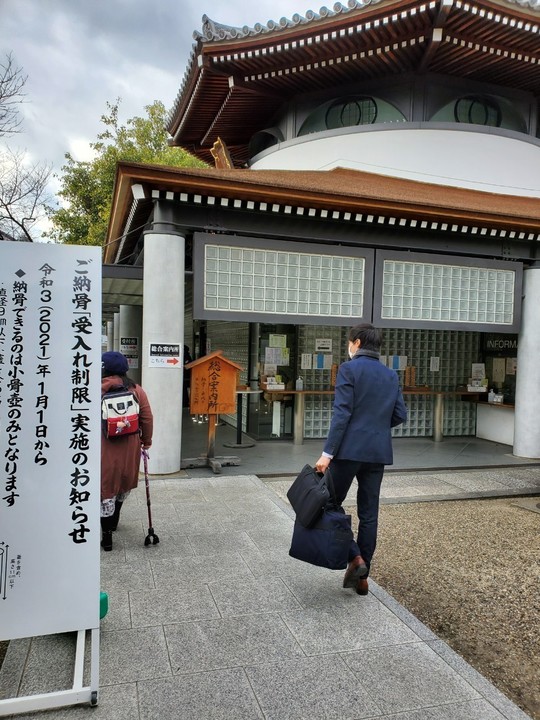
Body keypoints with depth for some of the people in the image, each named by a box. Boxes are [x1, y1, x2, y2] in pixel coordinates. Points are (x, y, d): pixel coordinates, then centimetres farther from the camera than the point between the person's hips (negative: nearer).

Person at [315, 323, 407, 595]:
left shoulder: (349, 369, -7)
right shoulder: (391, 375, 11)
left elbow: (342, 413, -14)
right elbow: (400, 415, 10)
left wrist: (327, 453, -14)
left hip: (350, 449, -6)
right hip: (378, 452, 6)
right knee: (369, 514, 10)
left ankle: (355, 558, -2)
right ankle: (362, 576, 17)